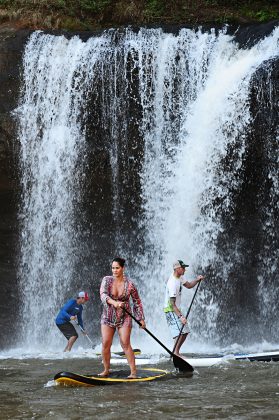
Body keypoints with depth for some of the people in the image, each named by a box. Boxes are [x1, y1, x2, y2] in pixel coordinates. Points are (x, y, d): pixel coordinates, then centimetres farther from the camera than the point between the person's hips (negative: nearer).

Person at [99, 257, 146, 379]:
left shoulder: (129, 284, -7)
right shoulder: (107, 280, -6)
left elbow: (137, 302, 5)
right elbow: (103, 295, -22)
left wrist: (141, 318, 3)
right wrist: (114, 303, -40)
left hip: (124, 318, -2)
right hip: (108, 317, 2)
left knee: (125, 343, -11)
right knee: (105, 344, -5)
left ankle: (133, 371, -7)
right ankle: (106, 370, 10)